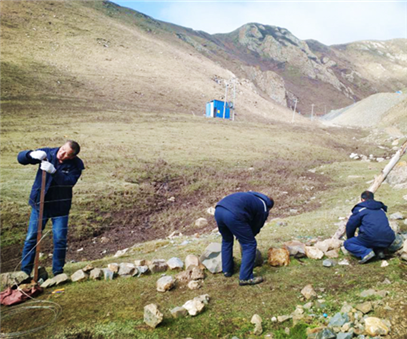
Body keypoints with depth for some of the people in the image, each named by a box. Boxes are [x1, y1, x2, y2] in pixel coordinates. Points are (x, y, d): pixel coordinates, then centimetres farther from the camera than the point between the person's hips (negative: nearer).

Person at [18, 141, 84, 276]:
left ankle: (58, 273, 19)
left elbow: (69, 181, -27)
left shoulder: (76, 165, -12)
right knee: (31, 238, 6)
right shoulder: (47, 153, -7)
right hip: (40, 204, 2)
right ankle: (25, 272, 20)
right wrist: (33, 154, -27)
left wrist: (53, 171, -39)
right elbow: (21, 157, -6)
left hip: (60, 207, -1)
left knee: (60, 240, 2)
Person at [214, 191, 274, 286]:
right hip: (233, 215, -7)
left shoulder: (251, 197, 36)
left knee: (226, 240, 31)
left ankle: (227, 270, 40)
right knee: (249, 245, 10)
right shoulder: (264, 208, 18)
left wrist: (240, 236, 40)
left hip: (218, 210, 7)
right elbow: (255, 228, 24)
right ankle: (245, 278, 13)